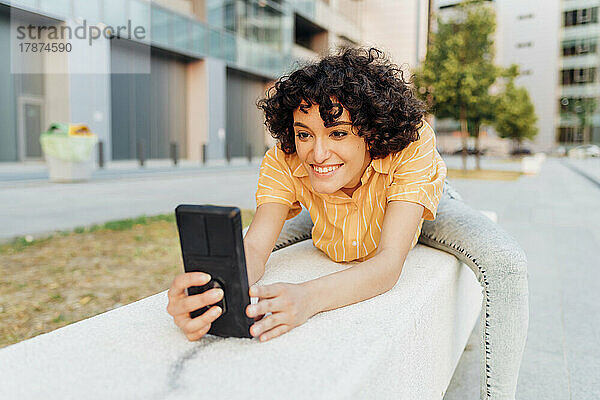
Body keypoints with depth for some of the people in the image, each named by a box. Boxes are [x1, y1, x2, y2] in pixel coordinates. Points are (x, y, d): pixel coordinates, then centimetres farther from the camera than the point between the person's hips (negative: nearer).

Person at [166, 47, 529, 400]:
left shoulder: (412, 142, -40)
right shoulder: (284, 160, -32)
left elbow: (389, 263, -48)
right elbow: (254, 248, -39)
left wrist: (308, 298, -67)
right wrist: (218, 288, -63)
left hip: (420, 209, -1)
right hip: (329, 214, 2)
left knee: (505, 263, -28)